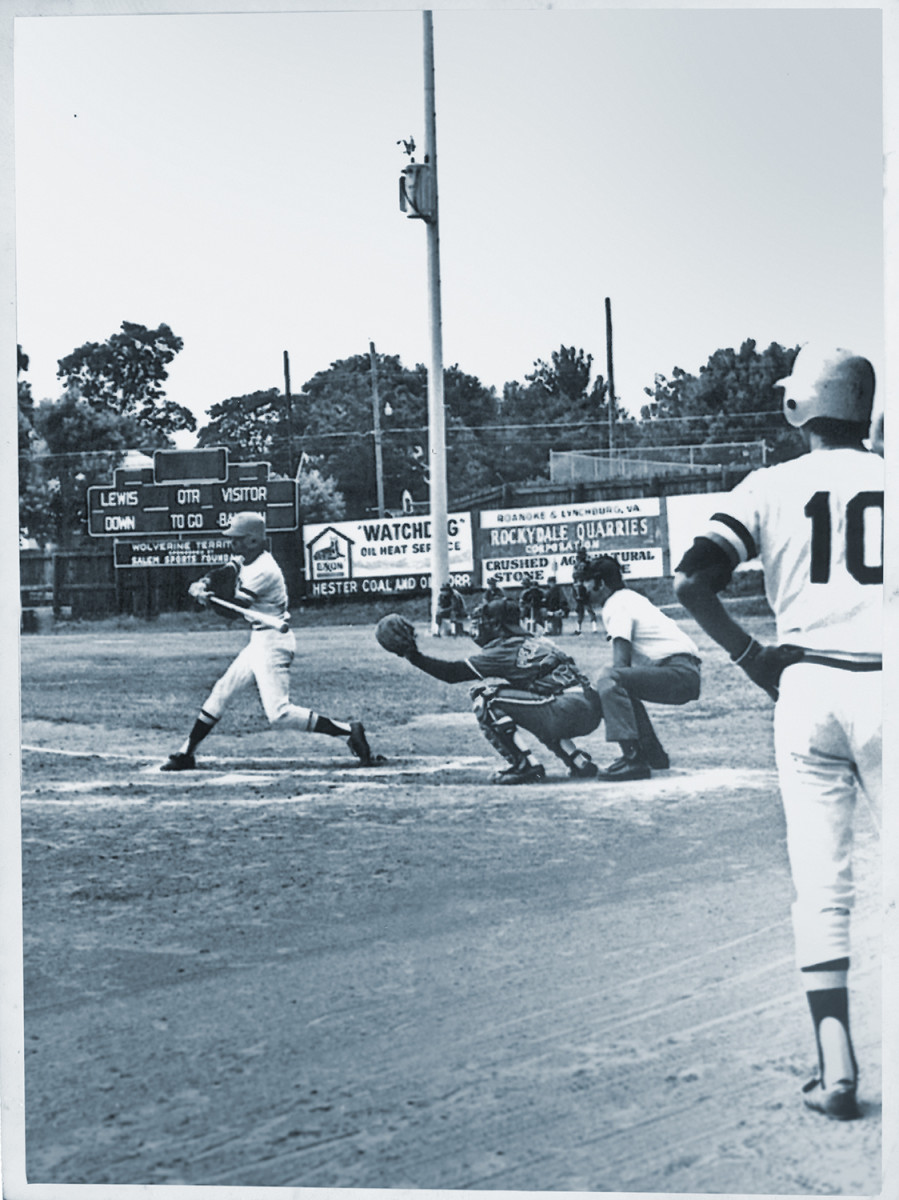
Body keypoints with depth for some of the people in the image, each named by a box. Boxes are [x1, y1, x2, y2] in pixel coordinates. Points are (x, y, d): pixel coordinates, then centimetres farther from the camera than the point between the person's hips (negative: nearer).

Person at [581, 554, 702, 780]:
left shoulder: (616, 605, -7)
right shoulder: (631, 597, 23)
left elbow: (621, 663, -16)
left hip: (679, 674, -10)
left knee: (608, 679, -25)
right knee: (623, 690, 27)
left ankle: (633, 759, -31)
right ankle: (653, 754, 28)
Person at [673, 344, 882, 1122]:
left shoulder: (770, 487, 4)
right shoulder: (886, 480, 5)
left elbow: (692, 582, -7)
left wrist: (750, 656, 4)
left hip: (807, 686, 1)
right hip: (882, 687, 0)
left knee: (820, 883, 5)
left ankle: (837, 1071, 2)